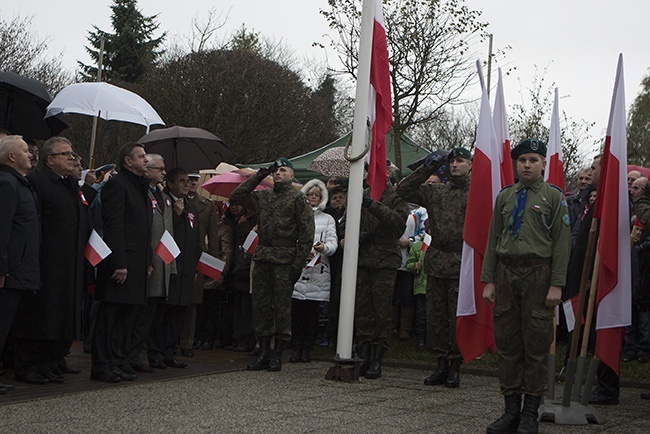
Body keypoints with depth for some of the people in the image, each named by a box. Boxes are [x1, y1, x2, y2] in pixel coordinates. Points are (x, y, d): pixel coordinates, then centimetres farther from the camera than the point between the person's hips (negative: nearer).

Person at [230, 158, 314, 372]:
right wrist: (258, 176, 11)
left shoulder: (298, 198, 0)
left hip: (284, 259, -5)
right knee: (260, 305, 5)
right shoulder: (263, 196, 16)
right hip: (262, 257, 5)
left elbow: (307, 233, -4)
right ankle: (263, 352, 12)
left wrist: (298, 263, -11)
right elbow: (235, 197, 16)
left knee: (282, 306, -2)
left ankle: (277, 354, 5)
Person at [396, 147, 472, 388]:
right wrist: (426, 170, 4)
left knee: (458, 318, -1)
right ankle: (441, 365, 17)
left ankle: (455, 367, 9)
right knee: (435, 316, 8)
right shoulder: (435, 191, 14)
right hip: (436, 263, 5)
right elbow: (403, 190, 12)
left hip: (462, 266, -5)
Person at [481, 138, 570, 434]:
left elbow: (562, 243, -3)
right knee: (507, 342, 5)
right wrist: (488, 281, 6)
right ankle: (511, 410, 14)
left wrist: (556, 285, -10)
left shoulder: (554, 196, 2)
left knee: (536, 343, -1)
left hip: (538, 275, -4)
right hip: (506, 274, 4)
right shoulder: (504, 197, 14)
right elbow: (493, 240, 14)